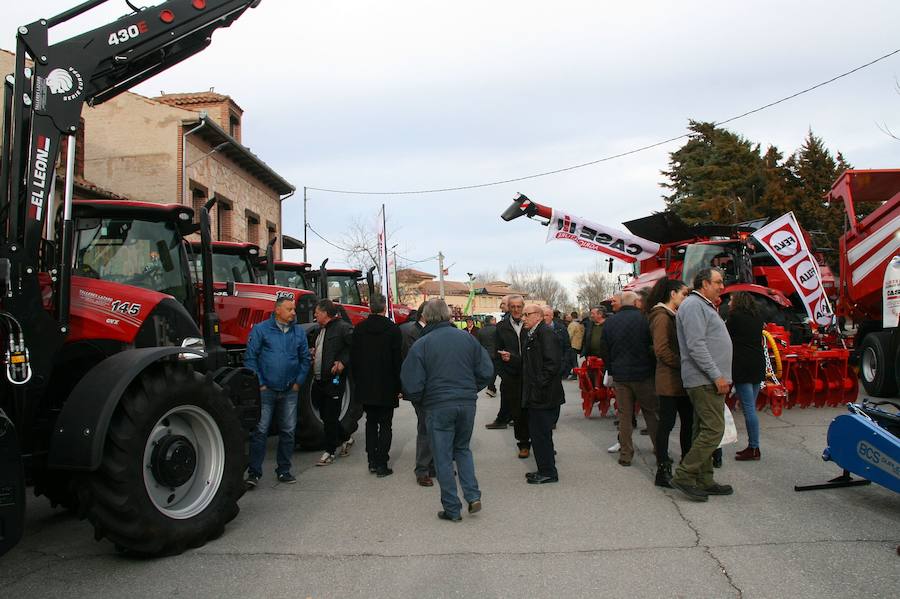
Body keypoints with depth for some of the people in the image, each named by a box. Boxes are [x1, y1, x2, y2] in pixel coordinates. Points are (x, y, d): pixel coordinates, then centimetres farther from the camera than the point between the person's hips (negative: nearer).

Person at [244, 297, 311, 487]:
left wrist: (298, 382, 3)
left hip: (289, 391, 4)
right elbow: (250, 357, -5)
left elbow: (305, 359, 12)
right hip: (266, 390, -4)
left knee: (288, 431, 9)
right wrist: (259, 383, -9)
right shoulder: (261, 329, -4)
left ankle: (283, 470, 20)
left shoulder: (299, 332, 8)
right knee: (260, 431, -4)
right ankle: (254, 473, 3)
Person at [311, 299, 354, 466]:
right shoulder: (321, 329, 17)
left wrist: (343, 362, -21)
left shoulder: (343, 327, -11)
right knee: (324, 415, 15)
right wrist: (314, 353, 10)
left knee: (331, 417, -1)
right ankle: (345, 438, 32)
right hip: (319, 380, 9)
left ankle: (330, 452, 10)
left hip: (334, 380, -9)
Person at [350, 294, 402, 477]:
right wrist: (398, 387, -3)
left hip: (366, 386, 3)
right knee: (385, 424, 5)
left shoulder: (359, 329, 0)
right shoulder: (393, 329, -11)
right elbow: (398, 360, -10)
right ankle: (381, 464, 3)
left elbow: (353, 357, 4)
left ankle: (372, 461, 17)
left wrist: (357, 382, 13)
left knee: (371, 422, 16)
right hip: (386, 387, -3)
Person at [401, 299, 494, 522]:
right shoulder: (467, 337, 1)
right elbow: (486, 371, 2)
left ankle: (452, 509, 14)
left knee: (443, 457, 8)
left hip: (438, 406, -3)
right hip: (467, 403, 4)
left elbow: (412, 384, -10)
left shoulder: (421, 345, -9)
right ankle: (473, 495, 12)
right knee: (463, 448, 23)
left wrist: (420, 401, 10)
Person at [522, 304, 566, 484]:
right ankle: (545, 469, 26)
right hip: (535, 395, 10)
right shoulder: (531, 334, 16)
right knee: (538, 432, 16)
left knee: (541, 433, -3)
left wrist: (539, 385, -21)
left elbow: (553, 363, -23)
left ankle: (548, 472, 9)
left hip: (544, 395, -10)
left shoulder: (546, 333, -15)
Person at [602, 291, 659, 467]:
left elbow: (605, 350, 10)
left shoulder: (609, 322, 4)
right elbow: (654, 344, -5)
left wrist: (610, 372, 18)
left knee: (624, 415, 7)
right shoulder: (643, 319, -10)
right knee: (651, 412, 9)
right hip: (642, 374, -3)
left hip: (619, 375, 3)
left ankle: (625, 455, 9)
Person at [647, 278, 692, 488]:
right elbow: (662, 350, -19)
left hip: (681, 380, 9)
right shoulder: (662, 317, -12)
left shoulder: (675, 316, 18)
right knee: (667, 423, -3)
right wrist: (683, 363, -15)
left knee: (688, 421, 12)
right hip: (669, 381, -9)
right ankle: (663, 471, 4)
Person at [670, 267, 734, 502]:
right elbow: (696, 345, -21)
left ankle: (704, 482, 17)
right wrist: (717, 376, -21)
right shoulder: (693, 305, -12)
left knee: (704, 431, 11)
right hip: (705, 380, -11)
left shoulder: (704, 306, 22)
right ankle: (683, 476, -7)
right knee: (714, 430, -12)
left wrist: (719, 375, 21)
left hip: (708, 380, 11)